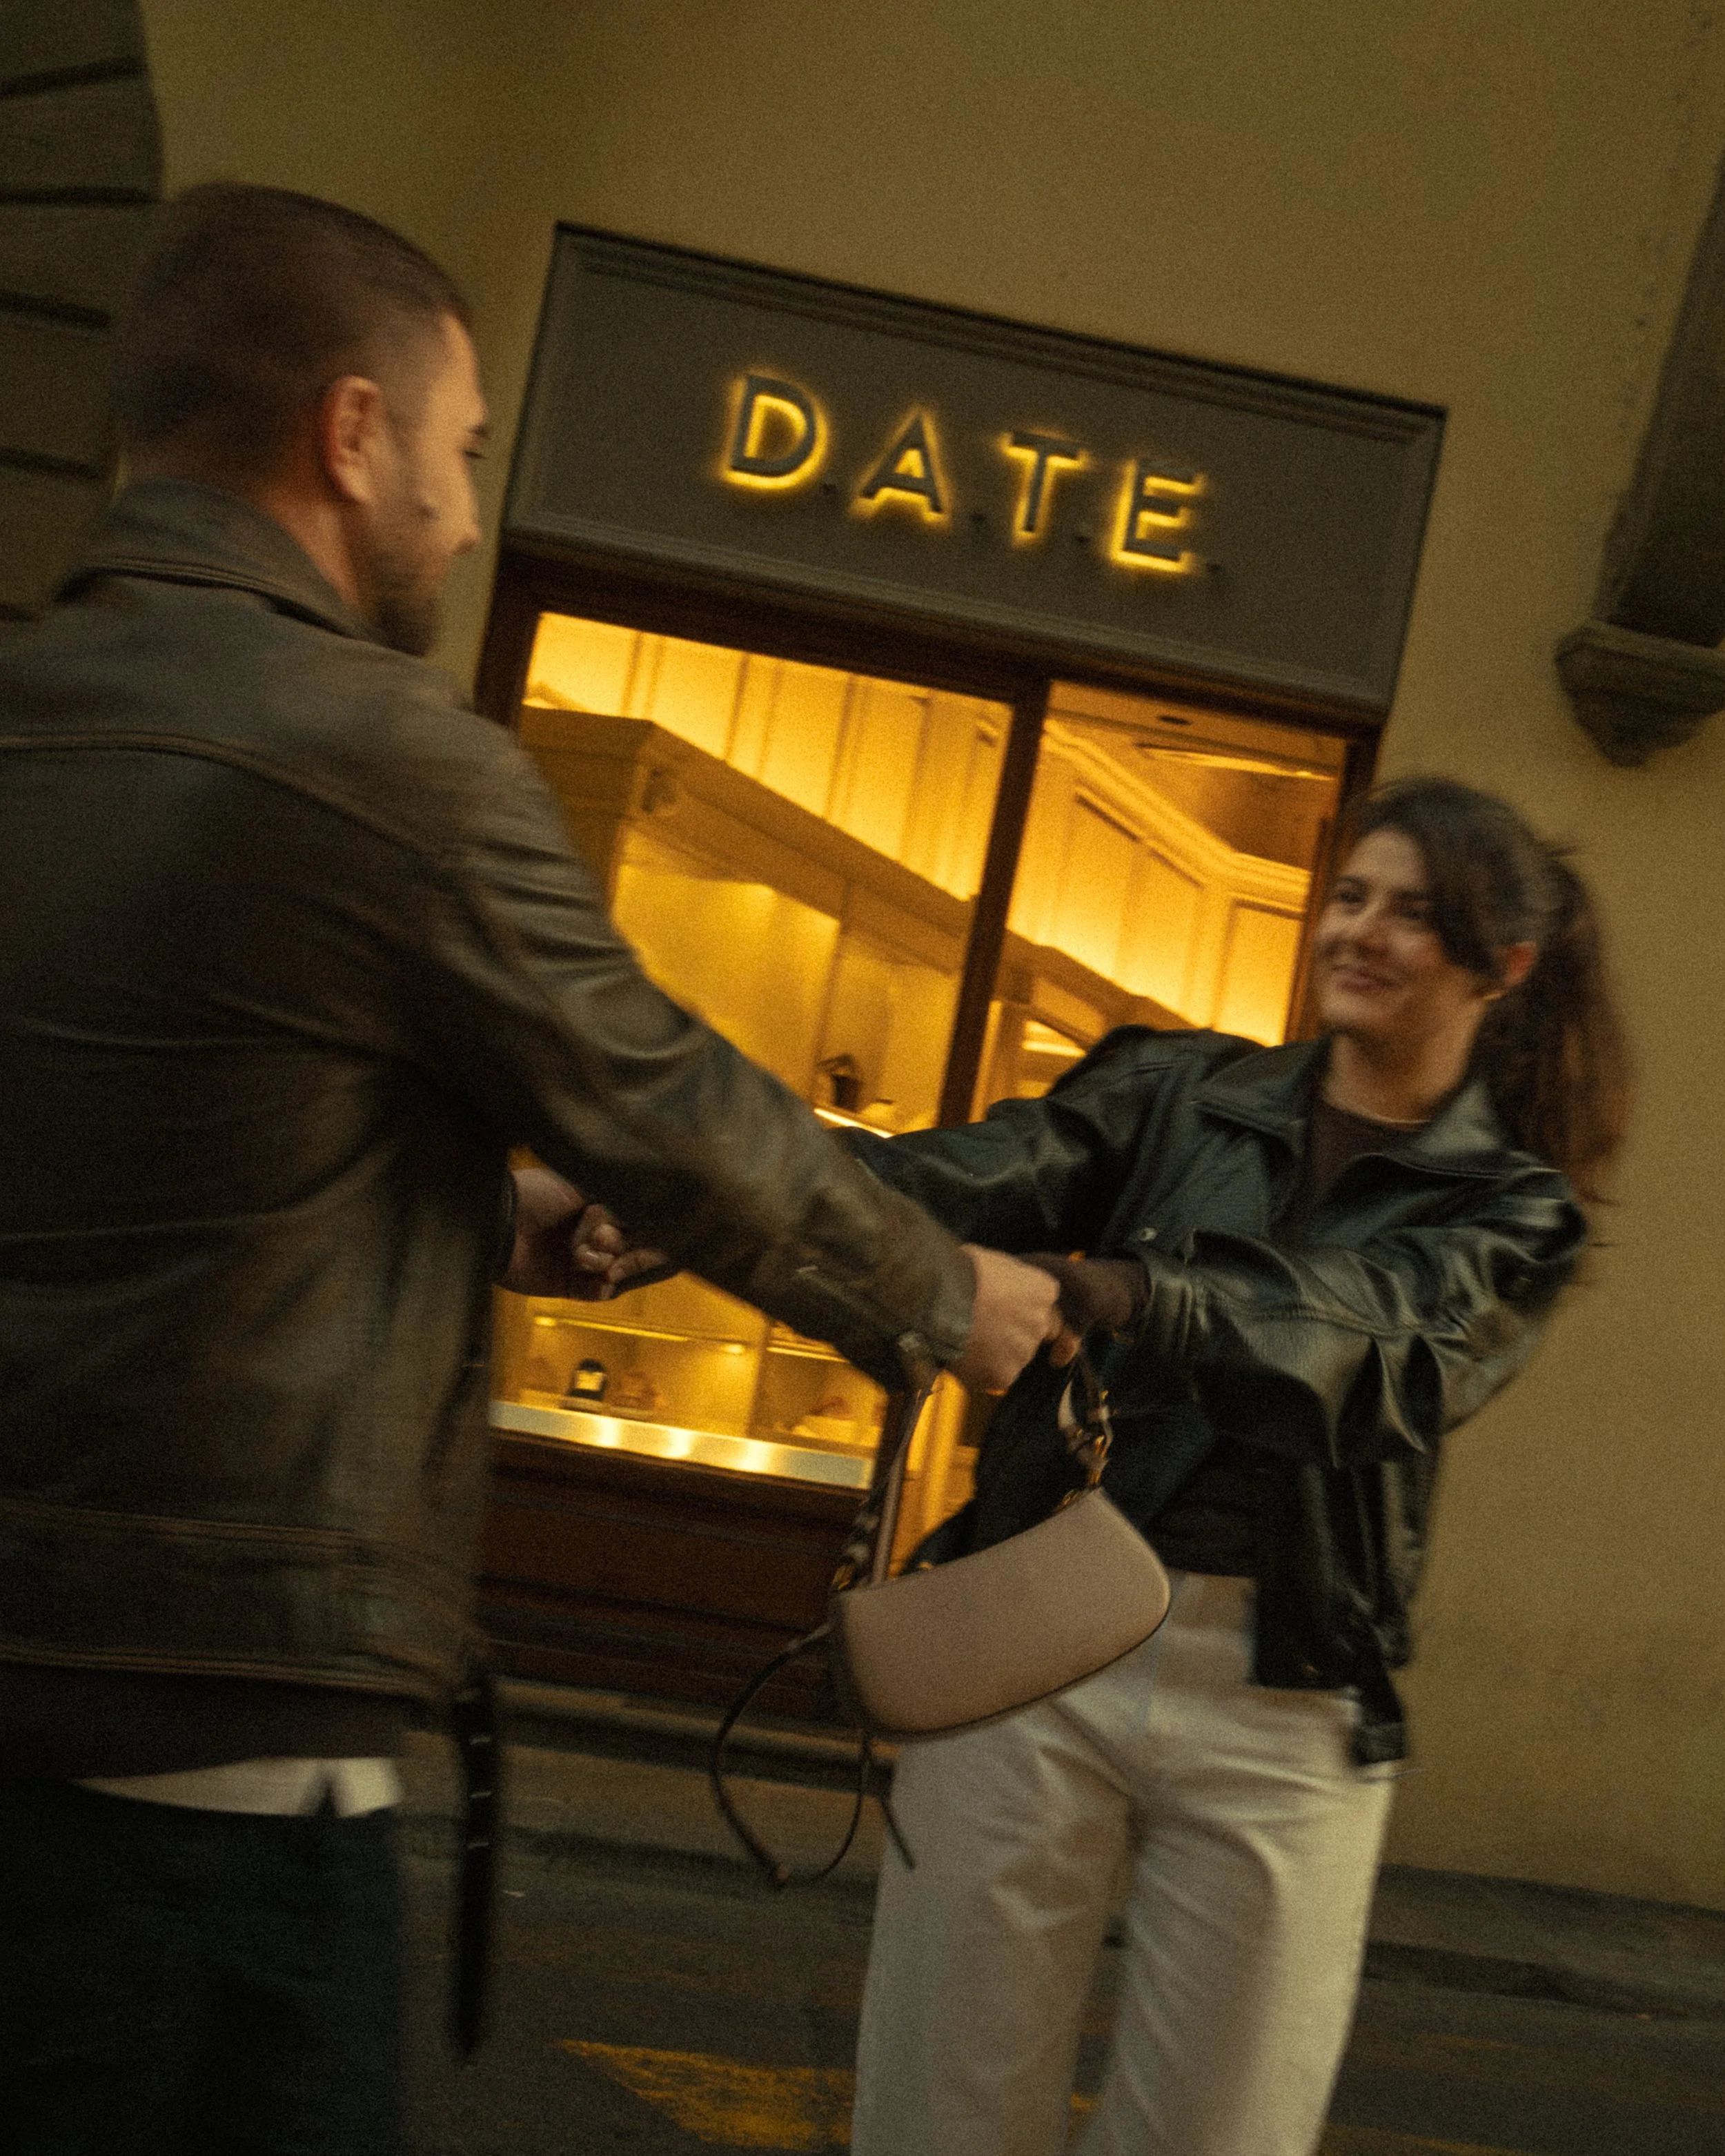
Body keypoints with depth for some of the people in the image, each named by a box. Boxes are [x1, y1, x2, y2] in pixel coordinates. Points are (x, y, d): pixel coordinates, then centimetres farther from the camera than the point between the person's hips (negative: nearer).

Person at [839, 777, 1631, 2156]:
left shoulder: (1511, 1211, 5)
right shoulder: (1177, 1093, 9)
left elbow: (1354, 1333, -16)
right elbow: (981, 1175, -10)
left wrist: (1105, 1290, -35)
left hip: (1279, 1707, 0)